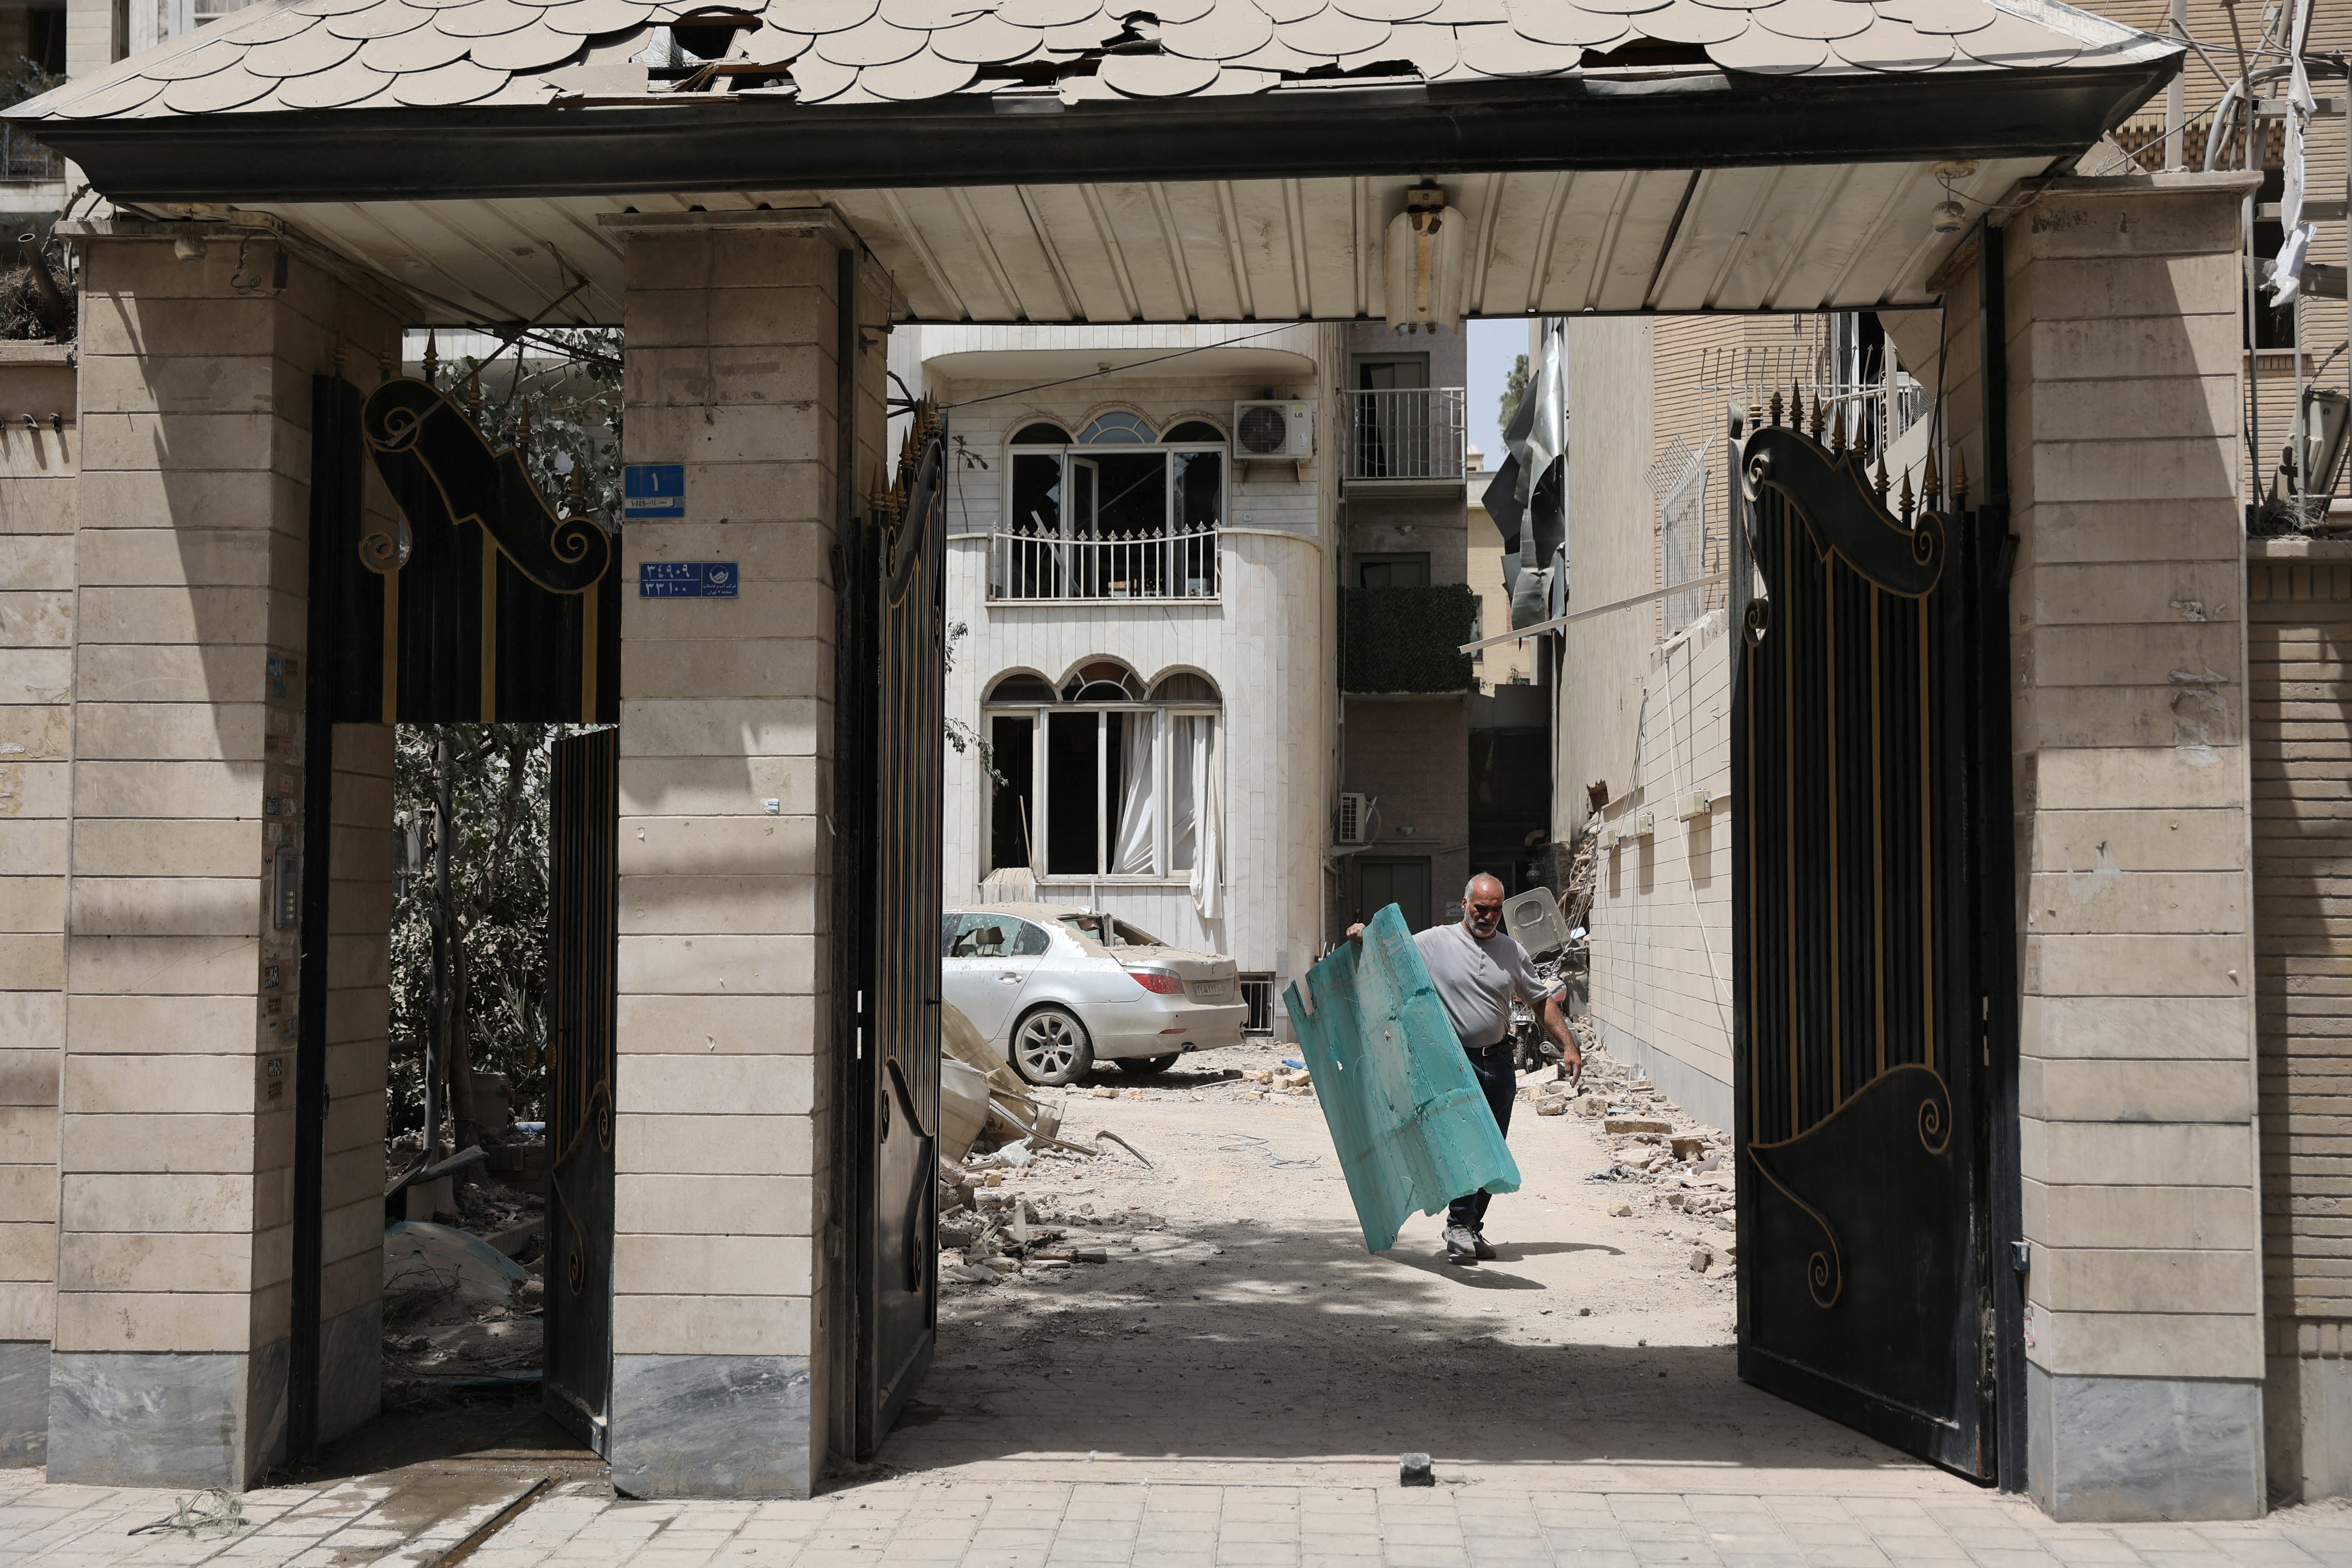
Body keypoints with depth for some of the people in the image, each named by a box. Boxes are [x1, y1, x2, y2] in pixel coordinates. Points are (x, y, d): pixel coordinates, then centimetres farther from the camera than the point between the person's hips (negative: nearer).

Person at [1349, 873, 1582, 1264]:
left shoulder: (1512, 951, 11)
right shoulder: (1434, 943, 0)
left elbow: (1541, 1001, 16)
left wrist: (1568, 1046, 10)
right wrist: (1363, 938, -18)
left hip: (1499, 1060, 4)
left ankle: (1474, 1227, 17)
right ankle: (1459, 1226, -5)